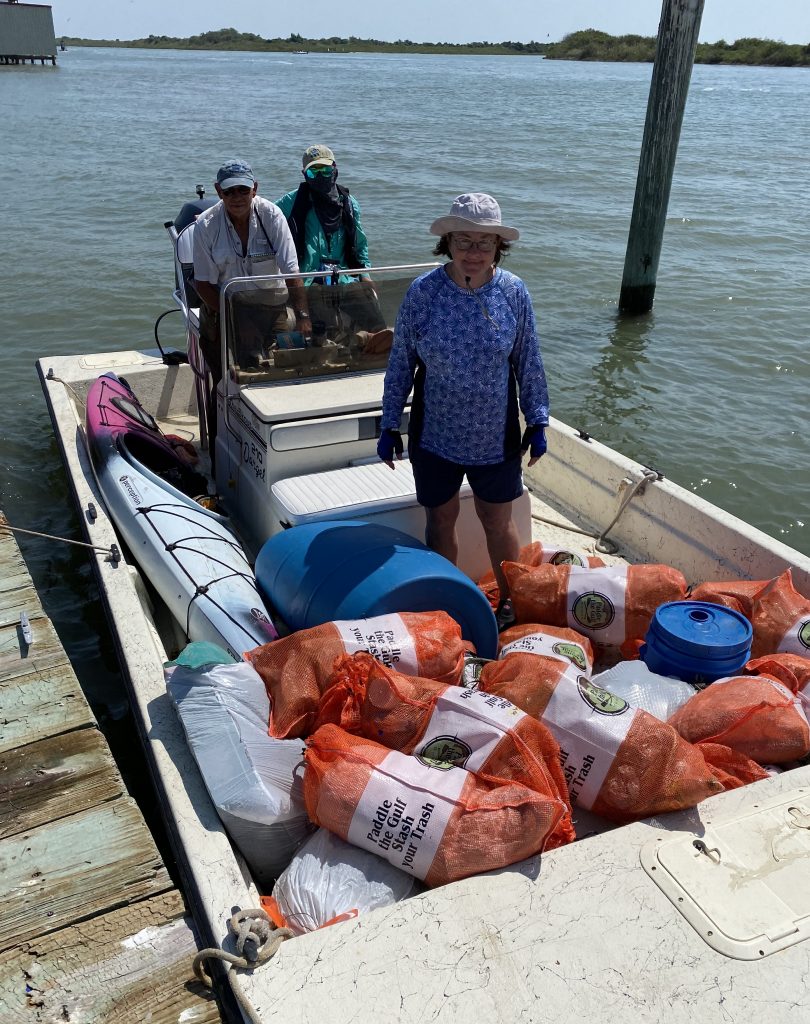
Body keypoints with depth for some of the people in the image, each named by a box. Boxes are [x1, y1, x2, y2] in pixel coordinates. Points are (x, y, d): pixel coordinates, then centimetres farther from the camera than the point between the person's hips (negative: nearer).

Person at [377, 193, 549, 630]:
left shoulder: (513, 292, -7)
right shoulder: (422, 292, -10)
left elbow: (528, 363, 3)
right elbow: (400, 363, -2)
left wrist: (537, 422, 4)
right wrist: (390, 424, 1)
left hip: (497, 434, 0)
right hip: (435, 433, 0)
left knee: (498, 521, 12)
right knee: (441, 519, 13)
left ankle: (511, 603, 33)